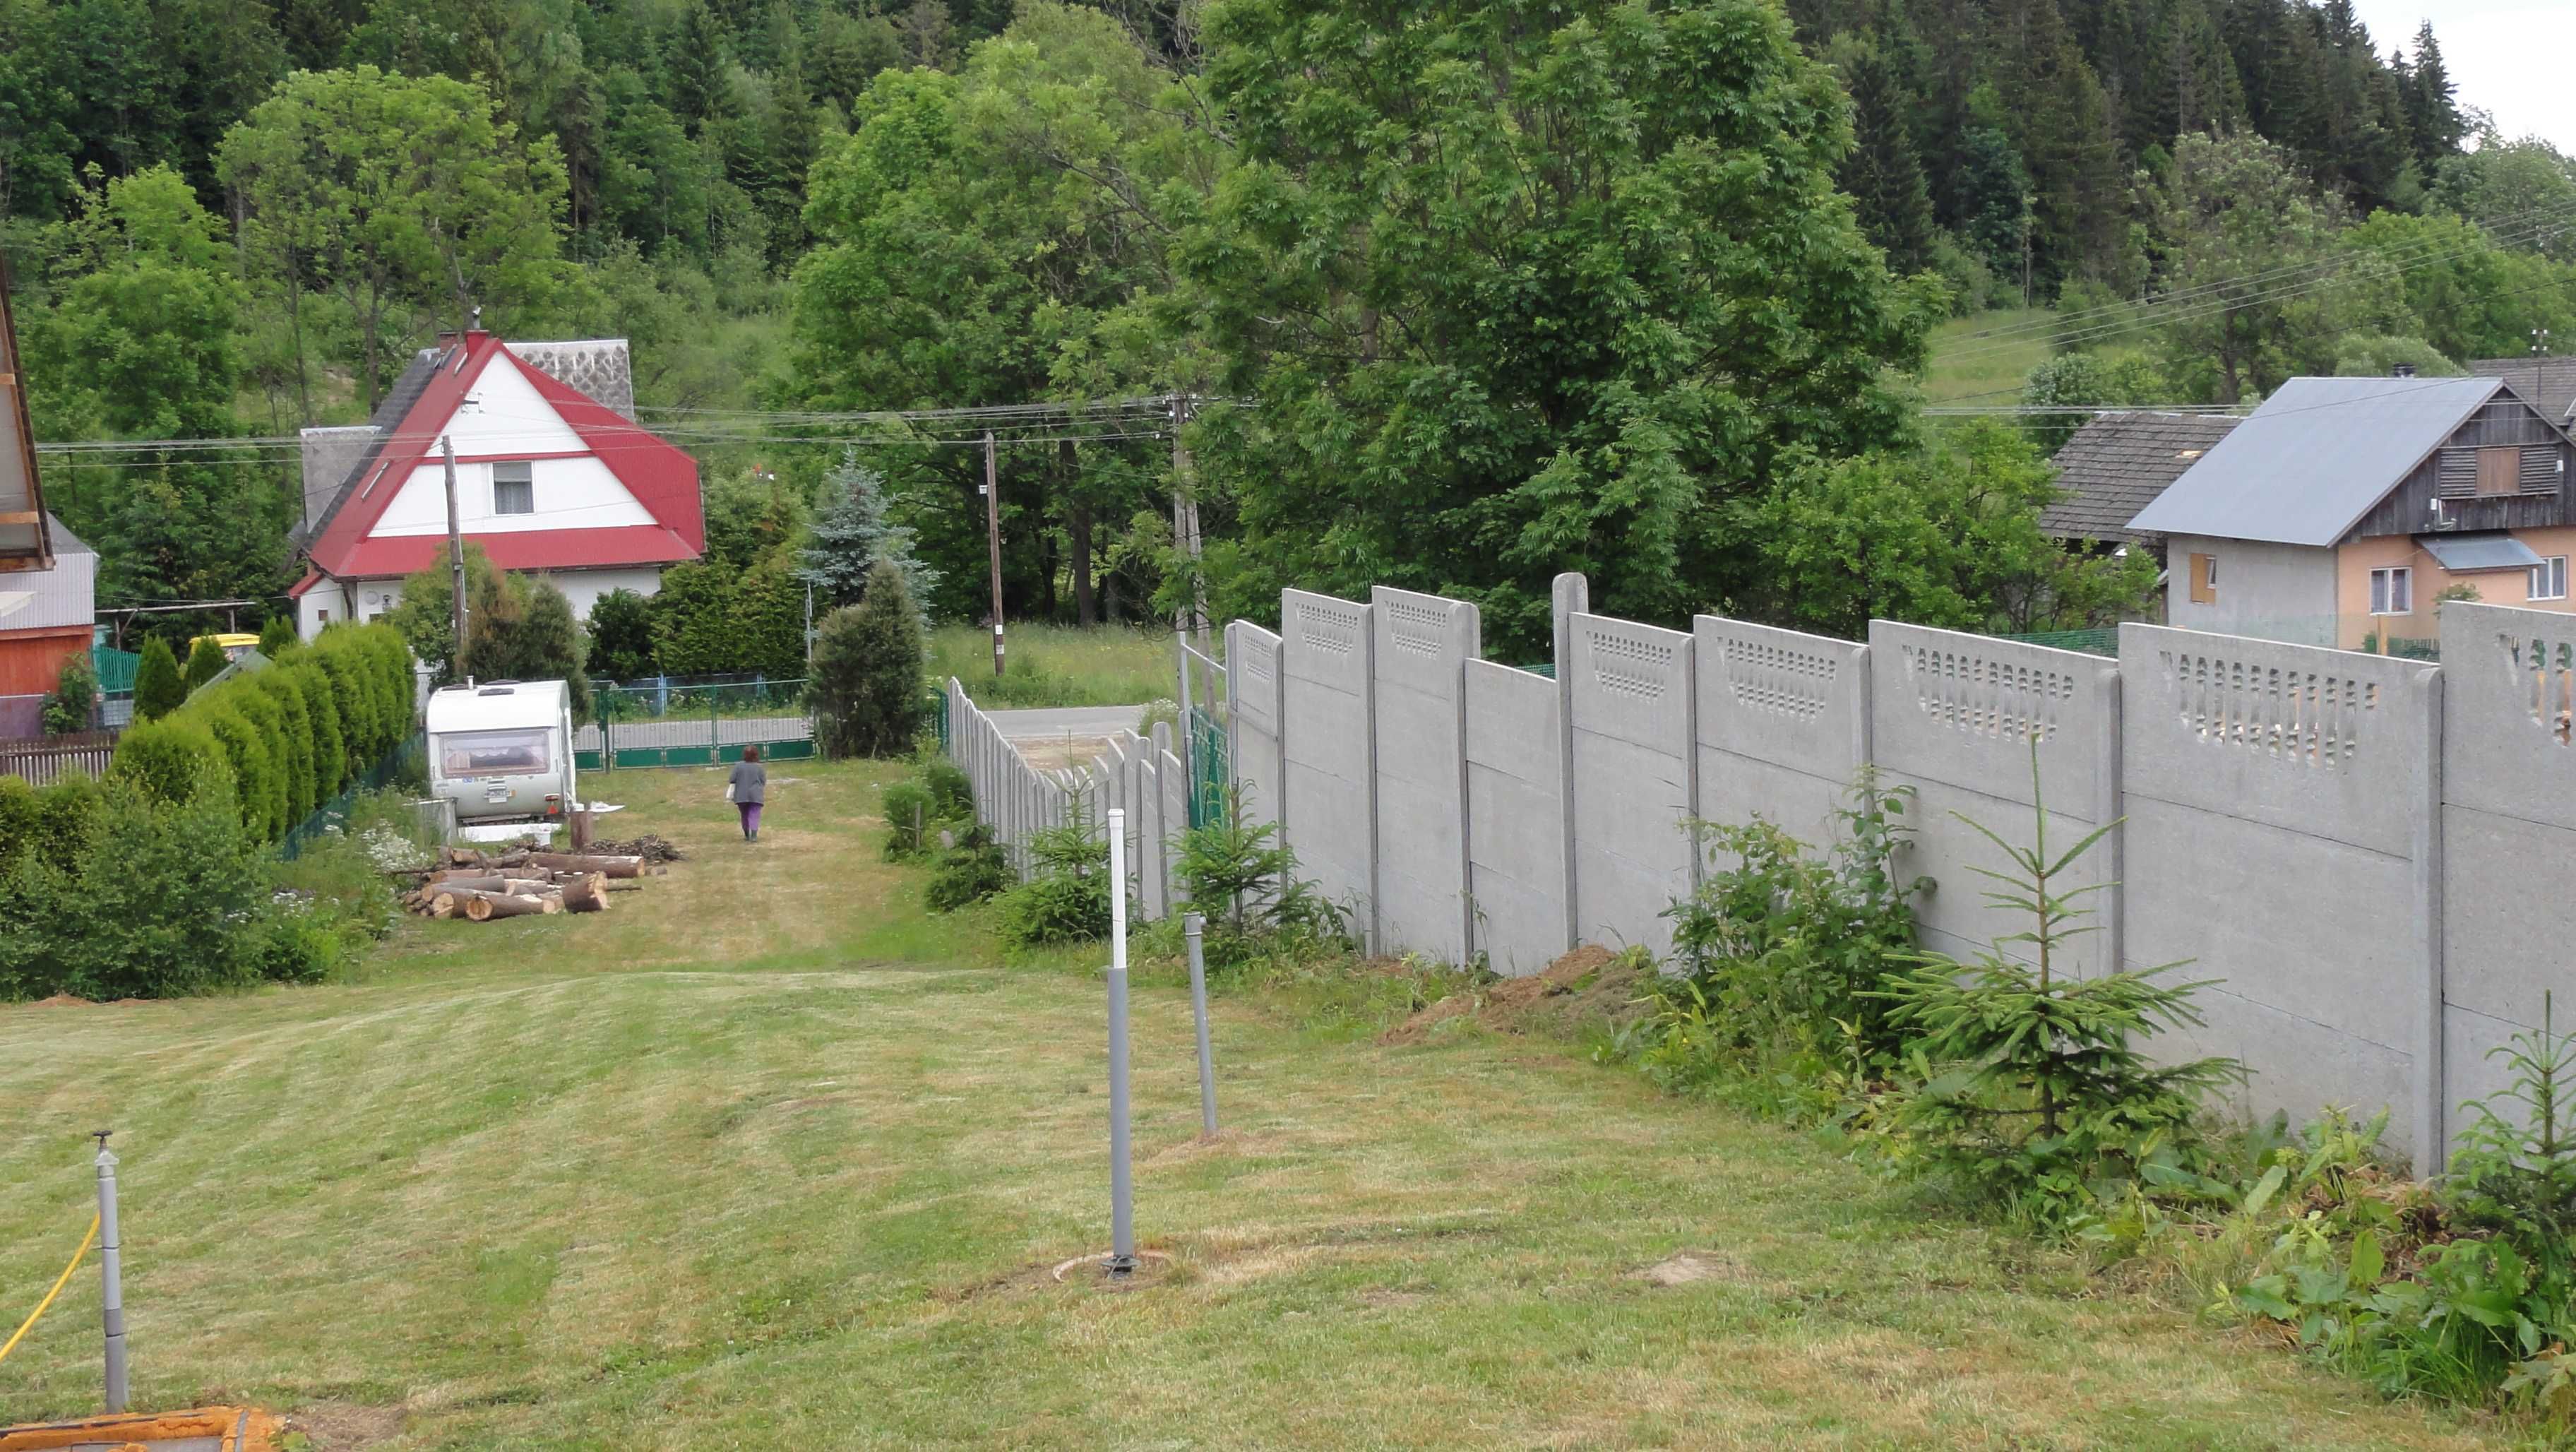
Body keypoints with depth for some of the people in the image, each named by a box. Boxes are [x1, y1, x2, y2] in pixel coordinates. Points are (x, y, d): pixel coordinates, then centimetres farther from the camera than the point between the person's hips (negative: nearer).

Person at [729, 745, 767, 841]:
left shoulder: (738, 766, 0)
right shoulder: (759, 768, -2)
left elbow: (733, 782, -1)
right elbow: (764, 783, 5)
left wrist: (731, 796, 5)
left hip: (741, 796, 2)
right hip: (755, 796, -2)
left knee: (745, 815, 17)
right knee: (754, 815, -3)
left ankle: (747, 835, 29)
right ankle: (754, 836, -18)